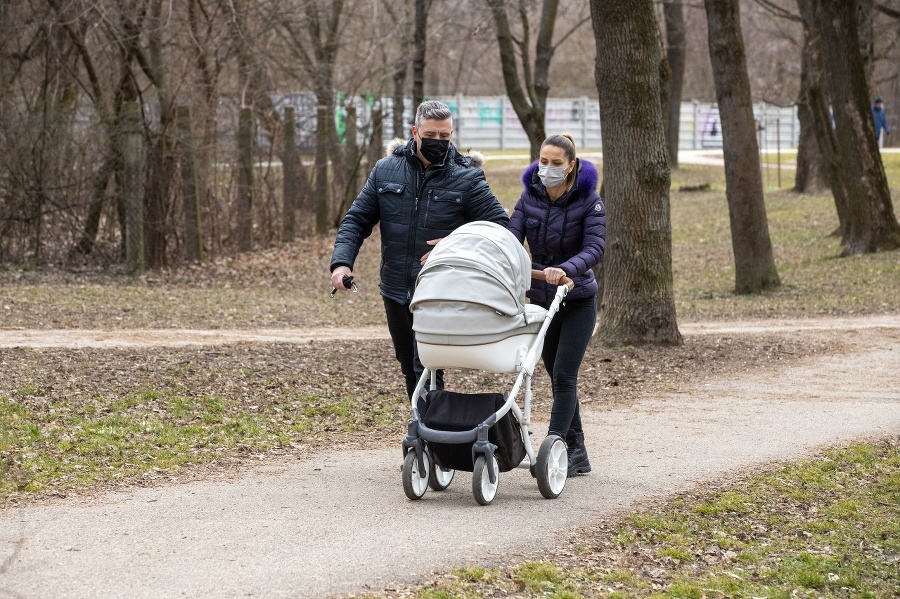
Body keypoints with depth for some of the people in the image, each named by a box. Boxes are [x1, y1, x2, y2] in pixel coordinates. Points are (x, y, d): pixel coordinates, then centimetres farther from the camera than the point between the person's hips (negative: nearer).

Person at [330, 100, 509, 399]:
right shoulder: (385, 171, 4)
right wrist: (342, 261, -10)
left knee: (426, 367, -14)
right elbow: (356, 220, 7)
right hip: (396, 291, 4)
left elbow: (500, 226, -4)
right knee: (410, 369, 16)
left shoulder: (466, 179, -4)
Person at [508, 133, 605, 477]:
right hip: (541, 300, 5)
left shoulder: (589, 201, -14)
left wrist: (566, 269, -43)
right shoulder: (530, 196, -1)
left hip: (577, 300, -5)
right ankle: (576, 452, 20)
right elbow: (512, 237, -11)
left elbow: (595, 248, -25)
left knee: (564, 375, -13)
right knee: (557, 376, 11)